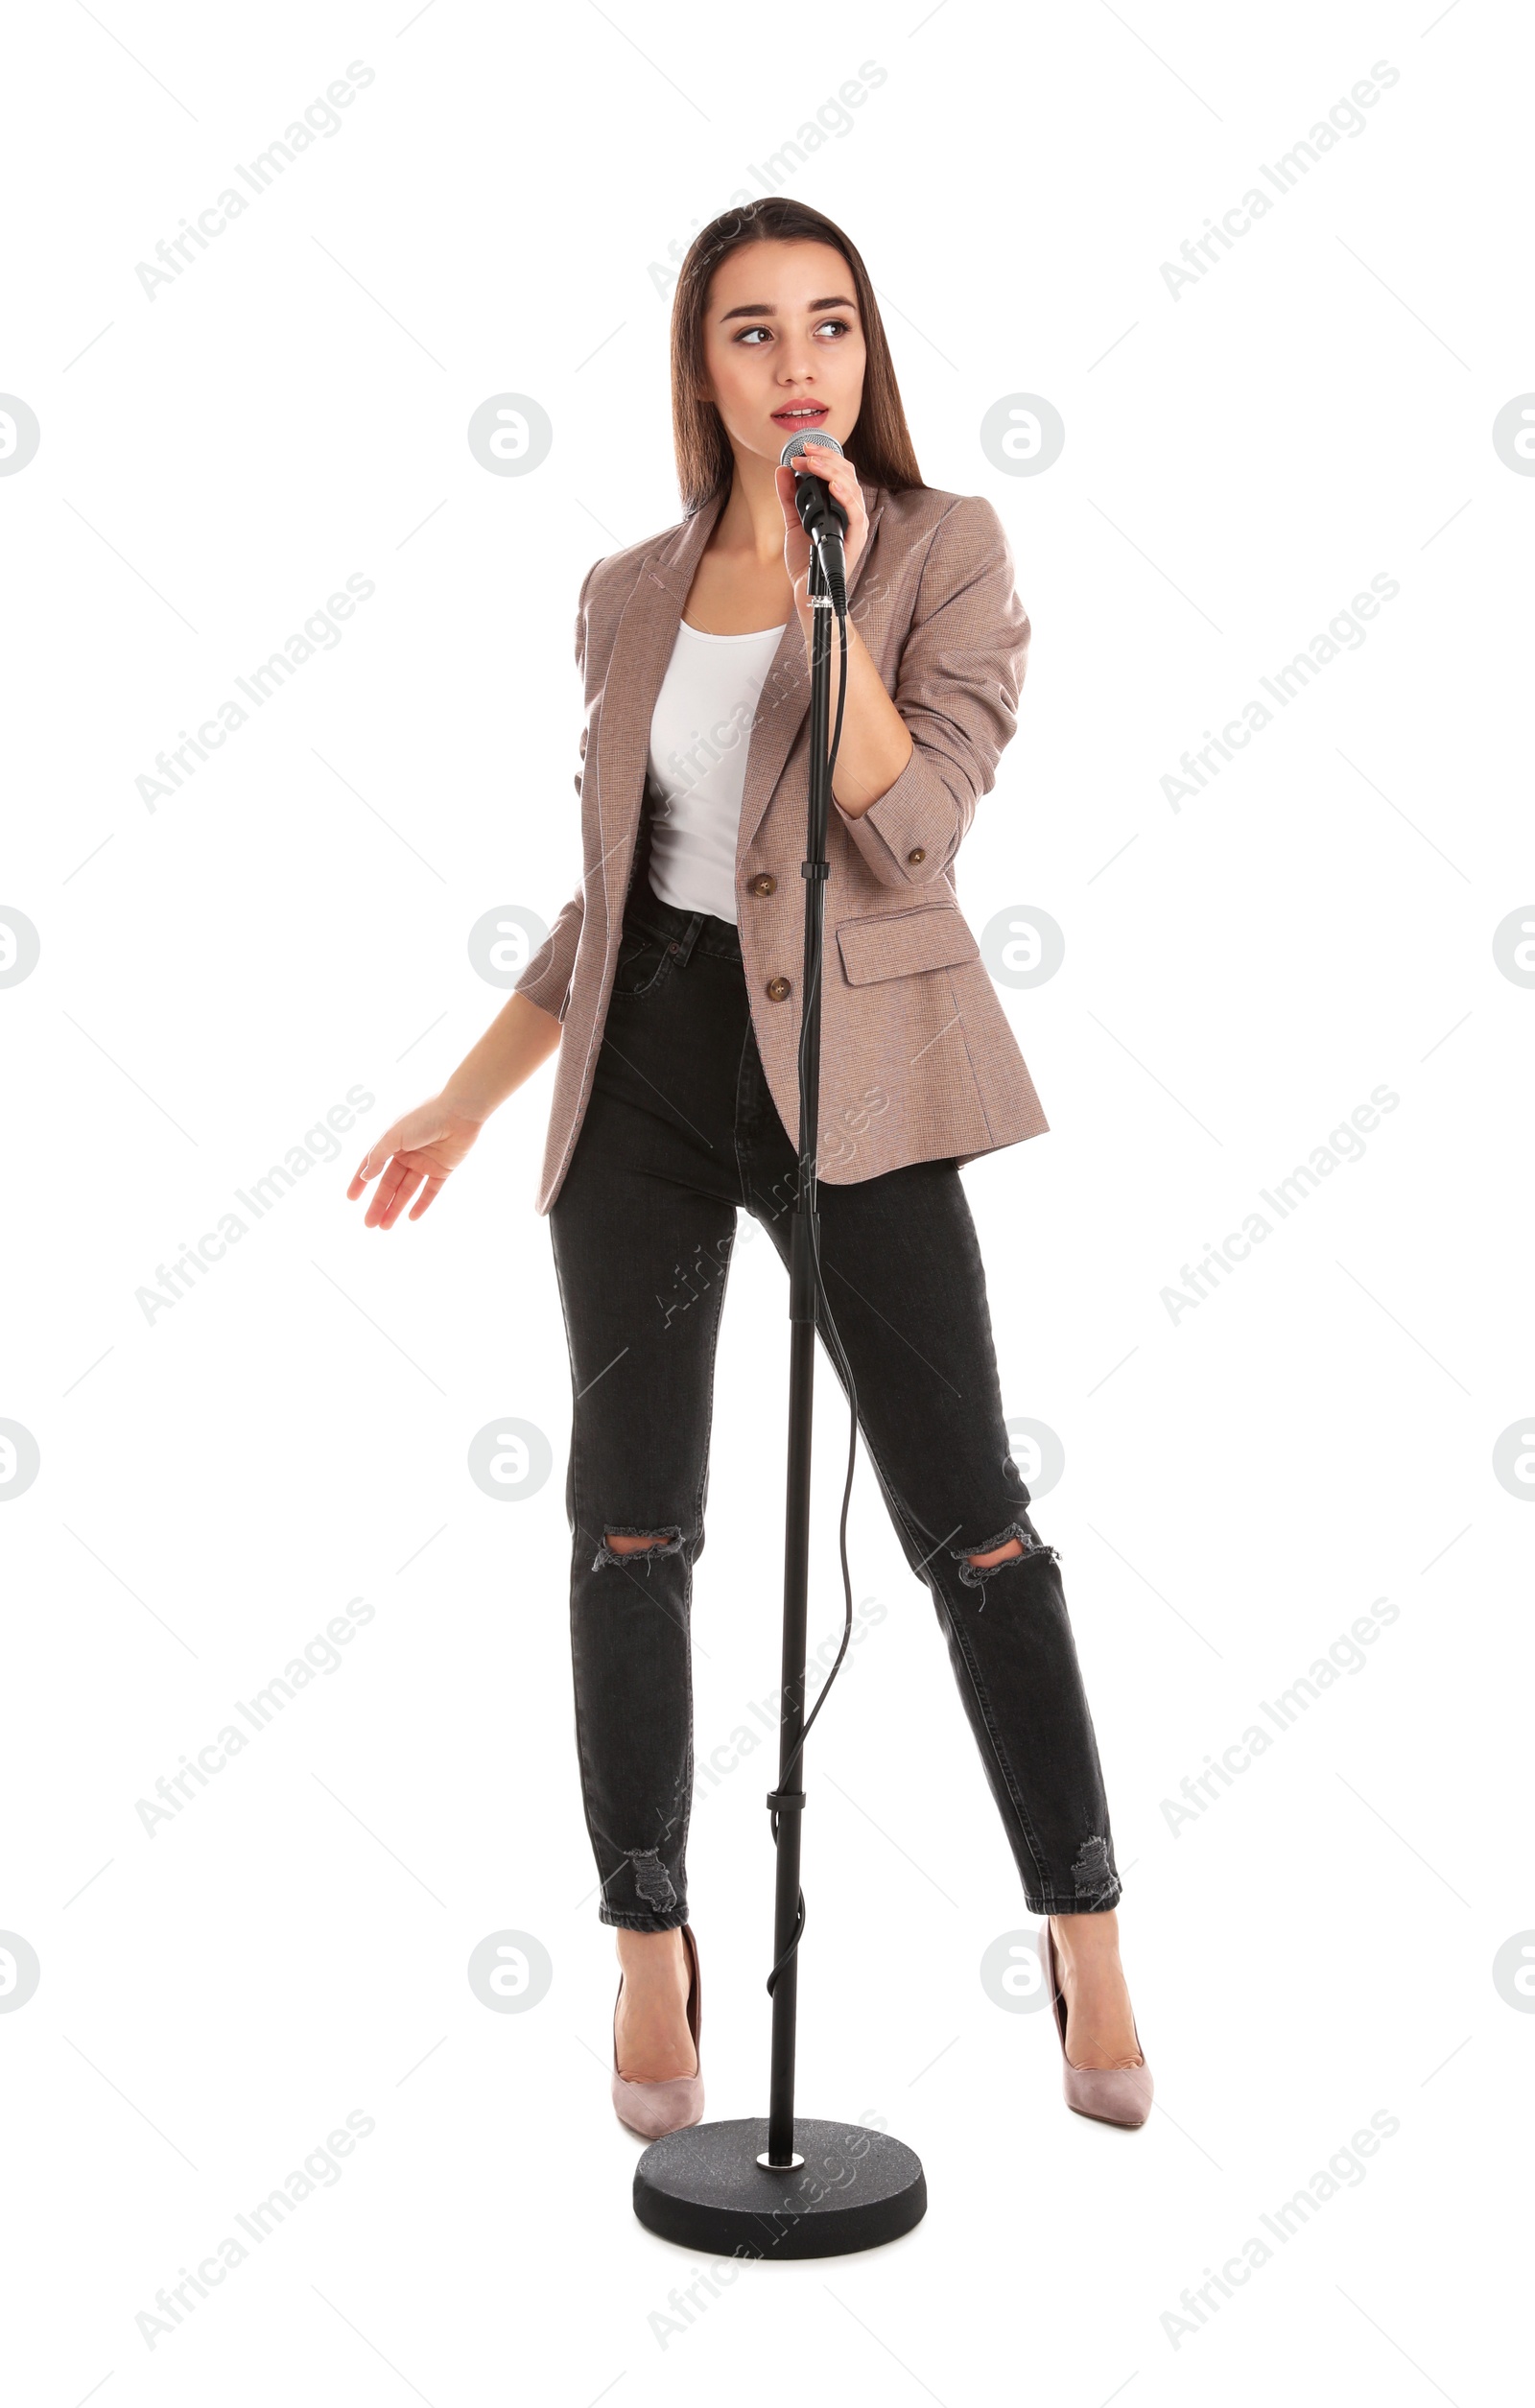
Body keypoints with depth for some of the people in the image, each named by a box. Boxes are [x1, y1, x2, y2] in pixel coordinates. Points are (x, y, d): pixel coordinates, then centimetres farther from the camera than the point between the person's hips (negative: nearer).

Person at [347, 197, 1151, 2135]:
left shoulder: (946, 550, -1)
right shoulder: (630, 597, 9)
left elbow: (911, 832, -16)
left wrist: (825, 585, -18)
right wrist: (468, 1098, 16)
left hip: (849, 1073, -3)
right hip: (645, 1063, 4)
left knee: (966, 1515, -4)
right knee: (630, 1523, 4)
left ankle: (1089, 1954, 11)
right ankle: (650, 1957, 20)